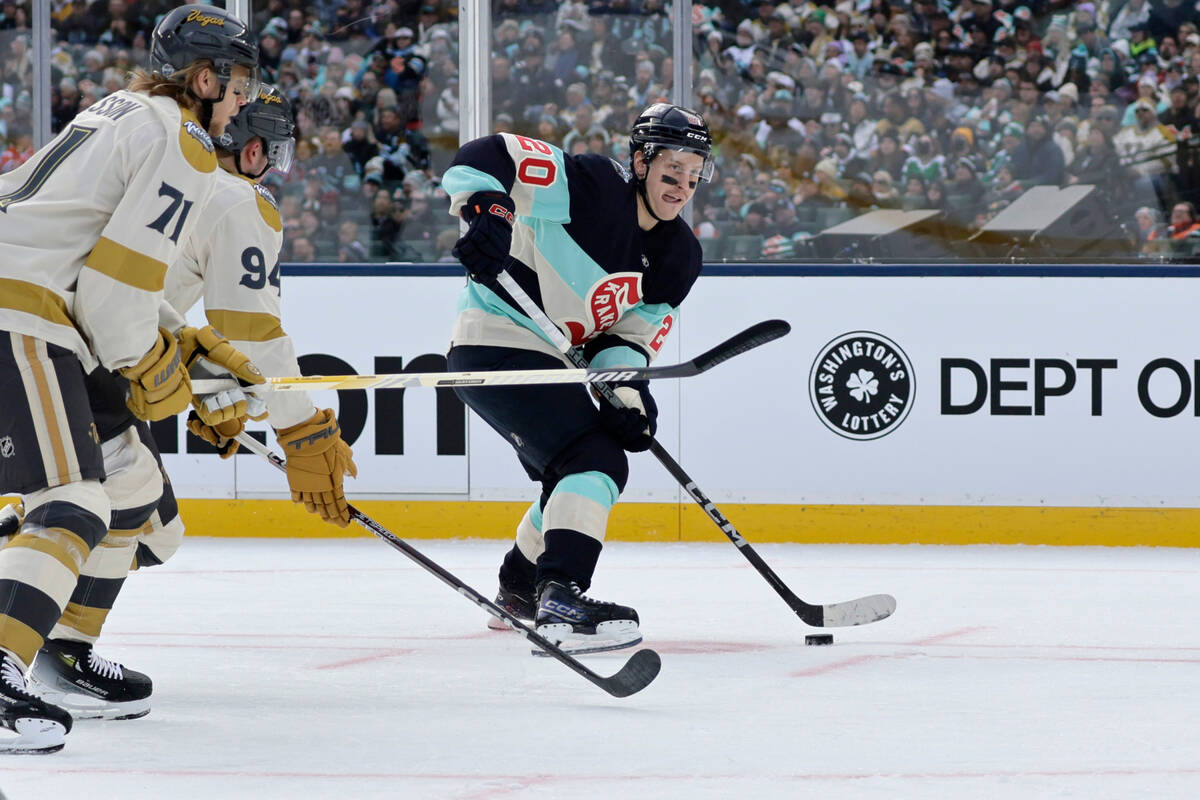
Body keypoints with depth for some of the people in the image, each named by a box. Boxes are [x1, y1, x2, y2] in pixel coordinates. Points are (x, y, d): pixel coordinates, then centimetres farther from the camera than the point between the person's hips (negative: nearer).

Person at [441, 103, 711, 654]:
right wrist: (485, 211, -42)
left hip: (551, 360, 10)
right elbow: (484, 157, -24)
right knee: (597, 463, -23)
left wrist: (625, 389, -19)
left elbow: (632, 334, 1)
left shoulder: (679, 257, 5)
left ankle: (520, 589, 49)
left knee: (574, 477, 27)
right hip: (496, 346, -10)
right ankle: (561, 602, -35)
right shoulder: (591, 186, -18)